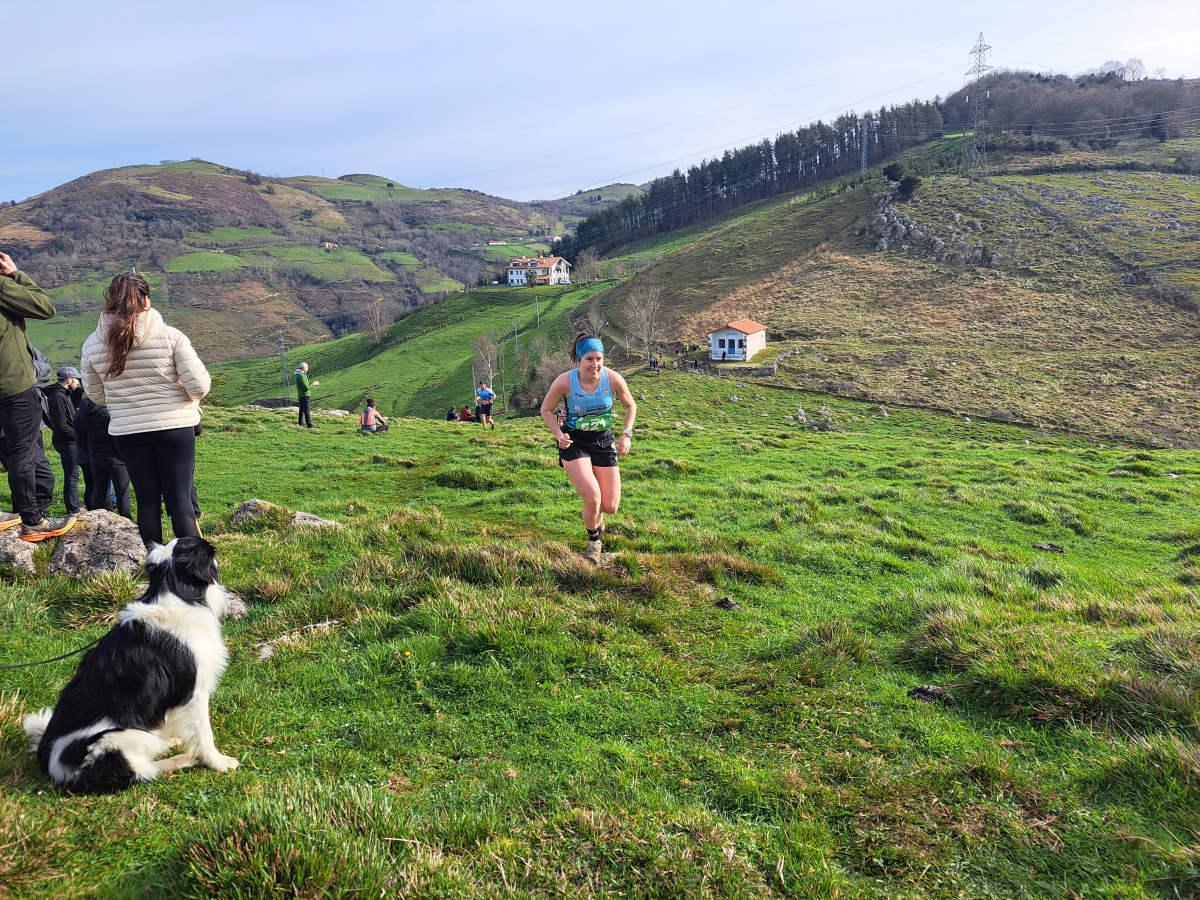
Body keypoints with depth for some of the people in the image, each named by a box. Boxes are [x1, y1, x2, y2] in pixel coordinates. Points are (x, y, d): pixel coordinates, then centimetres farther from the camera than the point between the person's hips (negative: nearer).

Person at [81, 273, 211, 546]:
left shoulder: (92, 344, -1)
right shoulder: (170, 336, -12)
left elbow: (96, 395, 10)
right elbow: (199, 385, -14)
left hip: (127, 432, 3)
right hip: (175, 427, -3)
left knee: (147, 500, 12)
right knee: (180, 498, 2)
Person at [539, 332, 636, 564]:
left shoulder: (613, 379, -15)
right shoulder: (565, 382, -19)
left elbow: (630, 406, 4)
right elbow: (546, 410, -2)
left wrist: (627, 434, -8)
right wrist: (558, 434, -18)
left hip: (604, 441, 2)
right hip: (574, 442, -2)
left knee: (610, 507, -1)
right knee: (592, 498, -20)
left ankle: (596, 515, 41)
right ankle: (594, 539, 14)